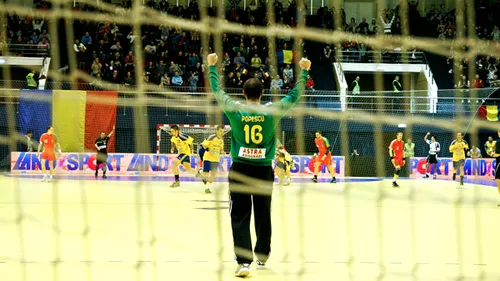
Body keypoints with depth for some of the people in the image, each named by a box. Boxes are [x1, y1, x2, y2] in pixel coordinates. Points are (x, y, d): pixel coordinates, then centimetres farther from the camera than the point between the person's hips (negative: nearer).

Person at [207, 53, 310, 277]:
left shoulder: (235, 110, -6)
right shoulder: (272, 112, -5)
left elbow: (217, 92, 7)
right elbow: (294, 95, 5)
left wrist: (212, 67, 18)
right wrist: (304, 71, 14)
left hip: (240, 170, -1)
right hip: (264, 171, 1)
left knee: (240, 218, -2)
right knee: (263, 215, 16)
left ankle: (244, 261, -15)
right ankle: (262, 257, 31)